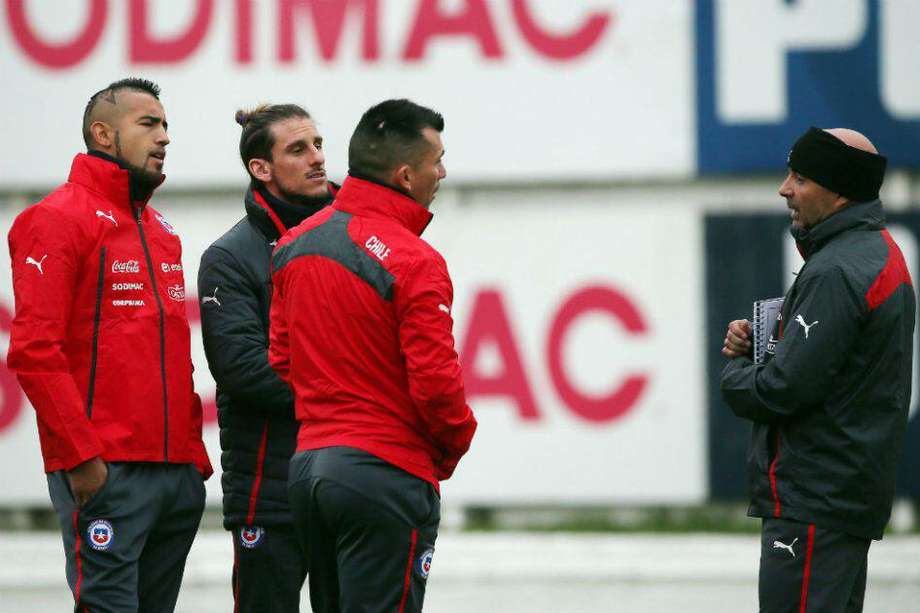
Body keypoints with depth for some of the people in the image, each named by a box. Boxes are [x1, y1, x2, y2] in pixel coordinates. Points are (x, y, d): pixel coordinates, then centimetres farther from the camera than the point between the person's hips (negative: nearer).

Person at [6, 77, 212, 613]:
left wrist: (194, 451, 14)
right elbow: (34, 351, -13)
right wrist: (82, 457, -18)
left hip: (179, 471, 8)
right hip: (106, 471, -8)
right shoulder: (58, 219, -5)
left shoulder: (160, 229, 20)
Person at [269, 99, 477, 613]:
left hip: (307, 464, 8)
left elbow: (281, 361, 12)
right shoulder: (414, 262, -15)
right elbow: (435, 383, -16)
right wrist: (455, 443, 2)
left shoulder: (295, 245, 8)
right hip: (386, 473, -8)